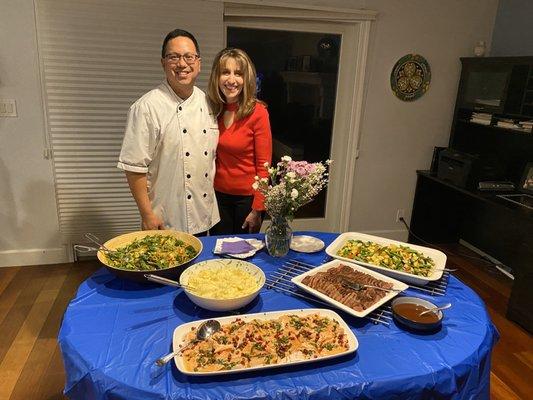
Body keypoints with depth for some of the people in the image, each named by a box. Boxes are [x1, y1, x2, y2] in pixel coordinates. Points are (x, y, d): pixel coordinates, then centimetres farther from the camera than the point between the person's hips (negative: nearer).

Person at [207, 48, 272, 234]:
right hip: (218, 194, 4)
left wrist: (257, 210, -14)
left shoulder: (257, 112, -16)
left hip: (247, 197, -4)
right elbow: (211, 155, 7)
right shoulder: (214, 109, -1)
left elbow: (264, 165, -14)